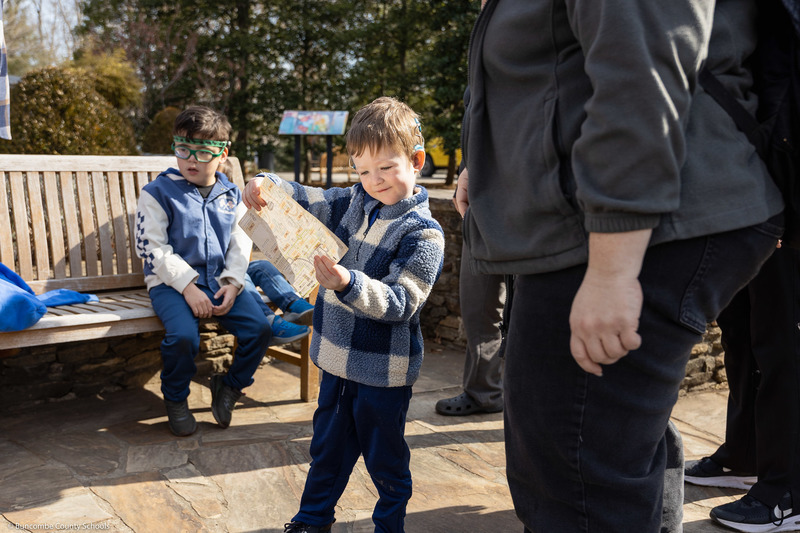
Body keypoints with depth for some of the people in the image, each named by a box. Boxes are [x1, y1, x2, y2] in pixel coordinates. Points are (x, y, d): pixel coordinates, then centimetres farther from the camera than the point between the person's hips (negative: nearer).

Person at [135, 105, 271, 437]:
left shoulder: (232, 196, 11)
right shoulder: (158, 192, -2)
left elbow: (241, 244, 11)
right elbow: (152, 248, -8)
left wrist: (232, 283, -8)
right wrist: (188, 287, -17)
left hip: (221, 282, 4)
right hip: (171, 284, -4)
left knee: (259, 328, -18)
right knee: (183, 335, -31)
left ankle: (229, 386, 11)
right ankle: (175, 399, 0)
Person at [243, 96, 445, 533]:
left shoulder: (423, 233, -18)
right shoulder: (352, 203, 3)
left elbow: (399, 303, -24)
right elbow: (305, 201, 7)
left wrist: (348, 283, -39)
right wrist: (266, 186, -15)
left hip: (384, 371, -6)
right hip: (337, 357, 6)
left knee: (385, 457, 11)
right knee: (327, 447, 22)